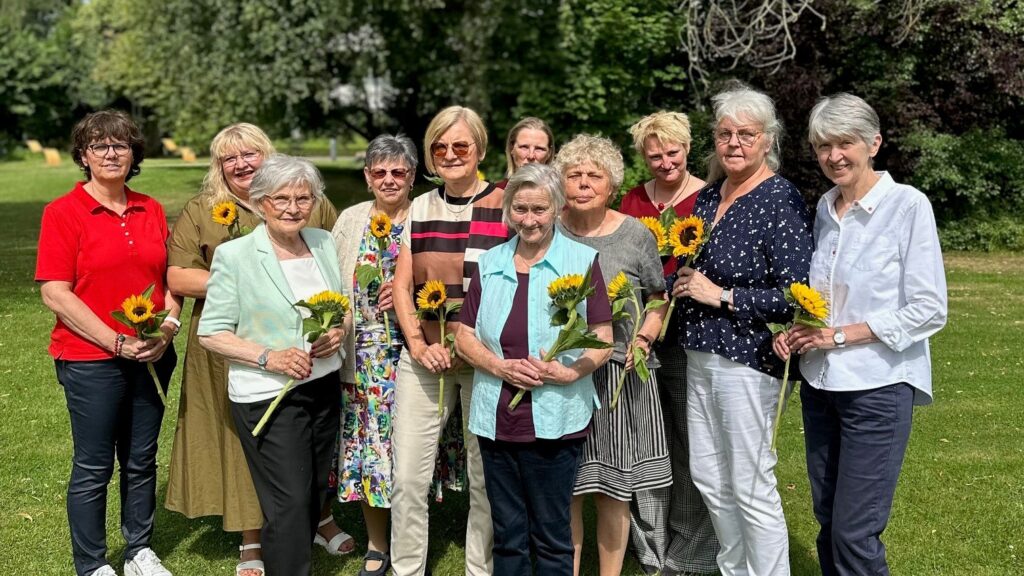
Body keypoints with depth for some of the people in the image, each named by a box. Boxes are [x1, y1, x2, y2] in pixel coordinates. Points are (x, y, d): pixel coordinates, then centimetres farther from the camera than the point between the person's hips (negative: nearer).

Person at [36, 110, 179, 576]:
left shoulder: (151, 211, 7)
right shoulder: (63, 212, -7)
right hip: (90, 359, -4)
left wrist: (169, 327, -7)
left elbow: (170, 278, 12)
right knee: (93, 467, 5)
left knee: (141, 461, 14)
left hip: (153, 357, 4)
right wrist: (117, 342, -16)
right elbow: (55, 294, -12)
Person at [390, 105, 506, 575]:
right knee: (407, 477, 5)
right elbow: (401, 285, 9)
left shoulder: (505, 206, -4)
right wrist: (419, 345, -6)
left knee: (486, 478, 8)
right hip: (424, 357, 3)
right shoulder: (420, 208, 9)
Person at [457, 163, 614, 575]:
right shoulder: (490, 263, 8)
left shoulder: (582, 260, -2)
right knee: (506, 535, 14)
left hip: (554, 420, -3)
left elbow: (603, 340, -3)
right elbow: (465, 337, 8)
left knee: (551, 537, 7)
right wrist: (501, 367, -10)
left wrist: (571, 372, -21)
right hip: (496, 418, 4)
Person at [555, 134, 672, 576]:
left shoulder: (635, 235, -1)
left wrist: (644, 339, -7)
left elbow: (659, 300, 10)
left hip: (619, 375, 0)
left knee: (613, 490, 7)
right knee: (564, 489, 5)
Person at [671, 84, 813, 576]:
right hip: (700, 356, 9)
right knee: (708, 477, 17)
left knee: (750, 487, 0)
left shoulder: (780, 201, -14)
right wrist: (683, 285, 3)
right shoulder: (708, 196, 10)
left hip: (747, 359, -8)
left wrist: (721, 296, -17)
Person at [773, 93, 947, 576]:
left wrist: (841, 335, -14)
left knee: (854, 532, -5)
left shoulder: (907, 204, -9)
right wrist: (797, 333, -1)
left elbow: (929, 310, -11)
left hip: (878, 386, -6)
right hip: (821, 382, 6)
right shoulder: (824, 208, 9)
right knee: (828, 522, 12)